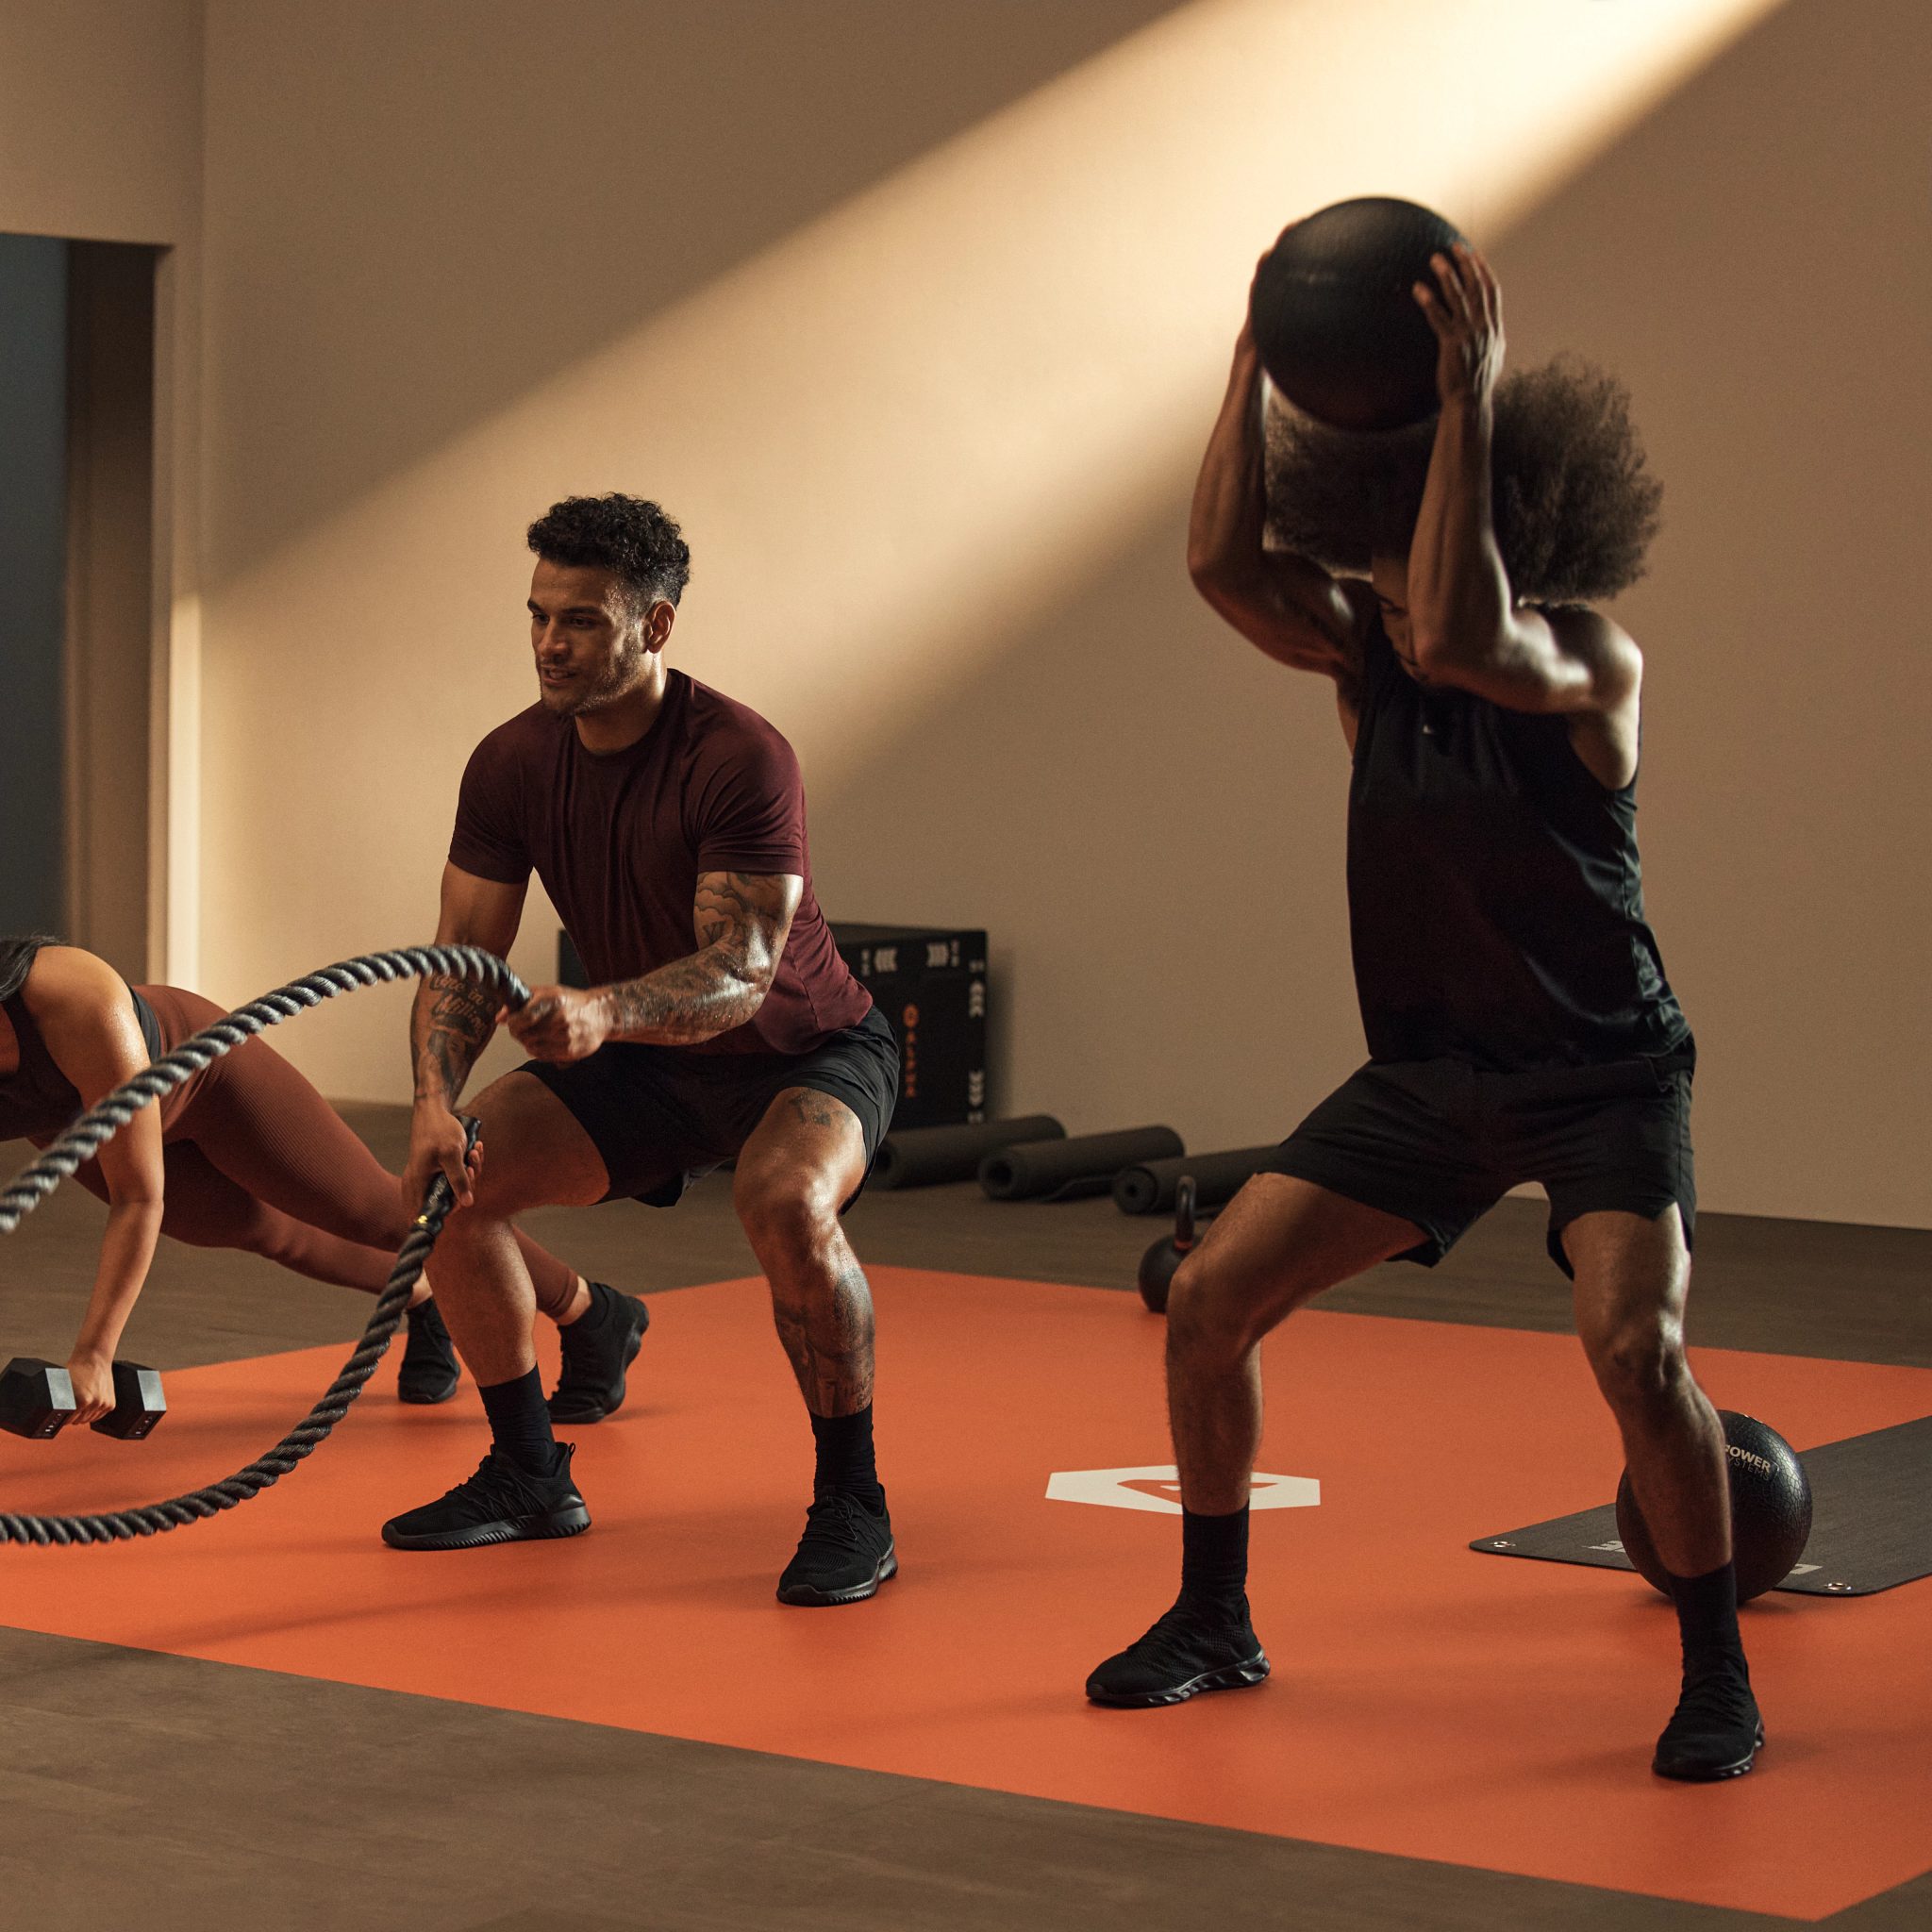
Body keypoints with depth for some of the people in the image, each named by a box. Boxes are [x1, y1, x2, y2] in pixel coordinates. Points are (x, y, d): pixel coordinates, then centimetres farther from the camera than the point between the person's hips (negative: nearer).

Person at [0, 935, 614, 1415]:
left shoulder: (76, 1004, -48)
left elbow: (140, 1199, -41)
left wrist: (92, 1355, -45)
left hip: (192, 1068, -4)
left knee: (374, 1211, 8)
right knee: (262, 1227, 24)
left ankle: (585, 1309, 30)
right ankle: (421, 1296, 53)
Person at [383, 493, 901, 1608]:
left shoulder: (740, 760, -28)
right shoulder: (512, 763, -10)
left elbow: (740, 975, -35)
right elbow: (467, 952, -9)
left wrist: (600, 1011, -54)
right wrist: (436, 1099, -27)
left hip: (806, 1052, -6)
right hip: (643, 1059, 6)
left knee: (787, 1201, -37)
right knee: (452, 1180, -11)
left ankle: (853, 1507, -19)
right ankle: (532, 1475, 7)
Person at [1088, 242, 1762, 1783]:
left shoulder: (1593, 662, -17)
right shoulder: (1363, 652, -2)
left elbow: (1466, 639, -39)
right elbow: (1224, 559, -18)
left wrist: (1468, 402, -39)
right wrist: (1255, 363, -22)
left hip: (1602, 1076, -5)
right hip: (1427, 1070, 6)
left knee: (1634, 1347, -26)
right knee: (1211, 1299, -2)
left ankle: (1718, 1676, -7)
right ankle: (1214, 1622, 17)